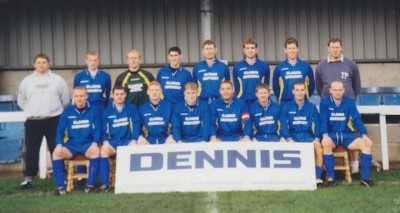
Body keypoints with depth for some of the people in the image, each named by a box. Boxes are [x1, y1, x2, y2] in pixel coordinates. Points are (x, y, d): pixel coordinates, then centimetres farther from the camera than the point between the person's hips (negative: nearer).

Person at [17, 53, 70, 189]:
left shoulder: (57, 79, 3)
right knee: (31, 151, 3)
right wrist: (31, 111, 10)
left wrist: (56, 111, 9)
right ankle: (28, 177, 9)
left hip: (53, 120, -1)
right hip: (33, 121, 1)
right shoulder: (27, 81, 7)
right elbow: (21, 100, 15)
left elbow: (65, 99, 8)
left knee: (56, 149, 4)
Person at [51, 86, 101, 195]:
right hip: (72, 144, 2)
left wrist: (95, 143, -19)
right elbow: (60, 130, 4)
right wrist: (59, 144, -13)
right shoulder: (67, 112, 8)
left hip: (88, 143, -2)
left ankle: (90, 185, -29)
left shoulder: (94, 111, 4)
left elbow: (97, 129, 0)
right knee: (57, 153, -26)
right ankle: (60, 187, -24)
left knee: (95, 151, -35)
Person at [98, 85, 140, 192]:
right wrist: (105, 141, -11)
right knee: (103, 151, -30)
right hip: (112, 141, 1)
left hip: (127, 141, -1)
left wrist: (133, 141, -14)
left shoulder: (132, 108, 6)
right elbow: (103, 129, 7)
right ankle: (105, 184, -27)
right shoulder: (107, 111, 9)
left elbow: (136, 125, 0)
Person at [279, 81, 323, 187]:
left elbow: (317, 124, 4)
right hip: (292, 136, -1)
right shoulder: (286, 107, 7)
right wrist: (289, 139, -20)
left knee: (318, 147, -30)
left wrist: (317, 138, -15)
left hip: (308, 136, 1)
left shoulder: (312, 107, 11)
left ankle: (318, 177, -21)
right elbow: (283, 125, -2)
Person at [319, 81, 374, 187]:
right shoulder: (324, 102, 0)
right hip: (331, 134, -3)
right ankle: (331, 177, -29)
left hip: (346, 135, 3)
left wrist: (364, 135, -16)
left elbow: (357, 119, 0)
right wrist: (325, 135, -27)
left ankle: (365, 178, -18)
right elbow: (323, 121, -9)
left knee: (366, 144, -21)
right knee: (325, 143, -37)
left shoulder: (349, 102, 6)